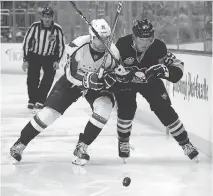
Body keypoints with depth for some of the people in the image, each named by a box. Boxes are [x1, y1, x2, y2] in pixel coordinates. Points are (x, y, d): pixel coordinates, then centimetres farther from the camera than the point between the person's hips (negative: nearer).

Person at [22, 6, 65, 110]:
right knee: (32, 78, -9)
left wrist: (57, 60, -8)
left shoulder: (57, 29, -16)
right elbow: (26, 42, -7)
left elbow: (61, 45, -3)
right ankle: (32, 100, 8)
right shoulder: (35, 27, -16)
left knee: (48, 78, -14)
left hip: (50, 57, 0)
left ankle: (40, 101, -6)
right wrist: (25, 60, -7)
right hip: (34, 55, 0)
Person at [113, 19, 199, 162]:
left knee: (164, 109, -9)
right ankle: (123, 143, 3)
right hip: (125, 81, -1)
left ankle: (185, 143, 4)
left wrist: (164, 70, -42)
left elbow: (178, 67, -20)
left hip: (150, 81, 1)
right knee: (127, 108, -22)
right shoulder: (122, 45, -30)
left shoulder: (158, 47, -26)